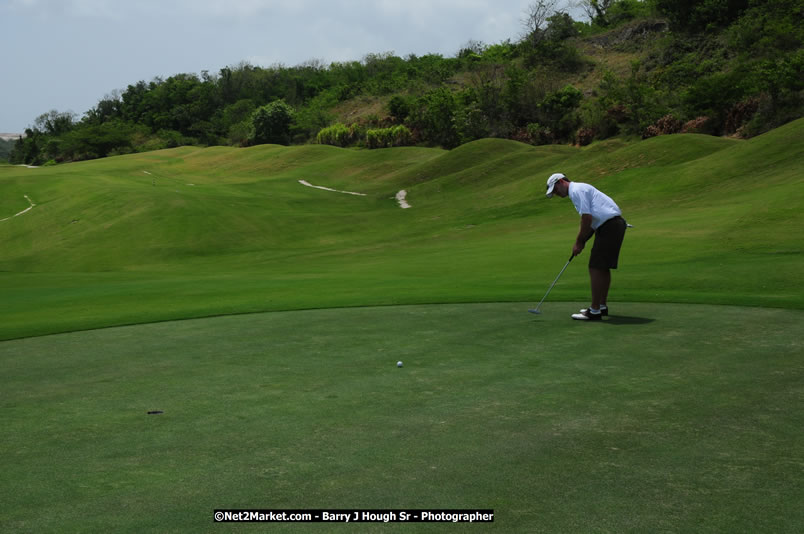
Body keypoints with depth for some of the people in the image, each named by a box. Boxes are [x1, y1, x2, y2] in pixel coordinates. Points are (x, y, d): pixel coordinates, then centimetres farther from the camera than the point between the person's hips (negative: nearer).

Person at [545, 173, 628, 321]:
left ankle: (594, 311, -8)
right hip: (615, 225, 10)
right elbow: (592, 220, 22)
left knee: (596, 268, -9)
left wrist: (579, 242, -8)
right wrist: (581, 242, 13)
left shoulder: (576, 190, -10)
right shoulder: (580, 189, 23)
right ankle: (602, 306, 24)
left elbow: (587, 218, -17)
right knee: (603, 268, 16)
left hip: (609, 227, -10)